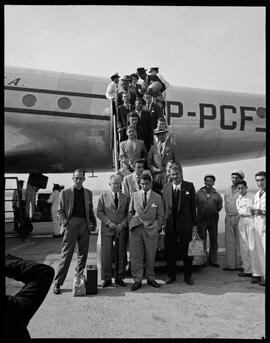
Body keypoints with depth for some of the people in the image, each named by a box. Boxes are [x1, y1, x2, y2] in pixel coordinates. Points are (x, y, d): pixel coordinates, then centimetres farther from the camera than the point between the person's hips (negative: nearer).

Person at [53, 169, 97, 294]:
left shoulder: (88, 193, 14)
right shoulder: (65, 193, 5)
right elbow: (60, 211, 4)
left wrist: (93, 223, 6)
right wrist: (65, 223, -9)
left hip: (85, 225, 4)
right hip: (71, 224, -3)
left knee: (83, 254, 8)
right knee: (66, 255, -4)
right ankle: (57, 283, 5)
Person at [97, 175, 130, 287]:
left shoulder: (126, 198, 9)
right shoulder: (103, 196, 6)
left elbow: (129, 213, 6)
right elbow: (99, 212, 2)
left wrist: (123, 224, -9)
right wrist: (108, 222, -10)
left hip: (122, 229, 1)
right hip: (107, 229, -1)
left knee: (122, 254, 5)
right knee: (106, 254, 0)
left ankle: (120, 277, 19)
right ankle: (107, 278, 13)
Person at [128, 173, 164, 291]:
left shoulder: (157, 197, 5)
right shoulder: (134, 195, 9)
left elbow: (160, 216, 9)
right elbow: (130, 212, 14)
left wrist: (156, 228, 0)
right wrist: (131, 225, 4)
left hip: (151, 230, 0)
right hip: (136, 229, 1)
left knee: (150, 256, 6)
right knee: (136, 256, -1)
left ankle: (151, 279, 23)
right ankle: (137, 280, 10)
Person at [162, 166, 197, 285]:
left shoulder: (189, 186, -1)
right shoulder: (166, 187, 5)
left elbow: (193, 206, -1)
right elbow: (164, 206, 6)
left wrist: (194, 224, -3)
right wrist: (163, 222, 0)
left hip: (185, 224, -1)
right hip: (170, 224, 2)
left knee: (187, 252, 8)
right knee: (170, 252, 10)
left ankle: (188, 276, 25)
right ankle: (171, 275, 25)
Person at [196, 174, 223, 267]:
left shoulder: (216, 194, 6)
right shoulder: (199, 193, 2)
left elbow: (220, 206, 14)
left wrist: (215, 212, 4)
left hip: (213, 220, 2)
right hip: (201, 220, -2)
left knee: (214, 240, 7)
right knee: (201, 240, 3)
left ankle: (213, 260, 17)